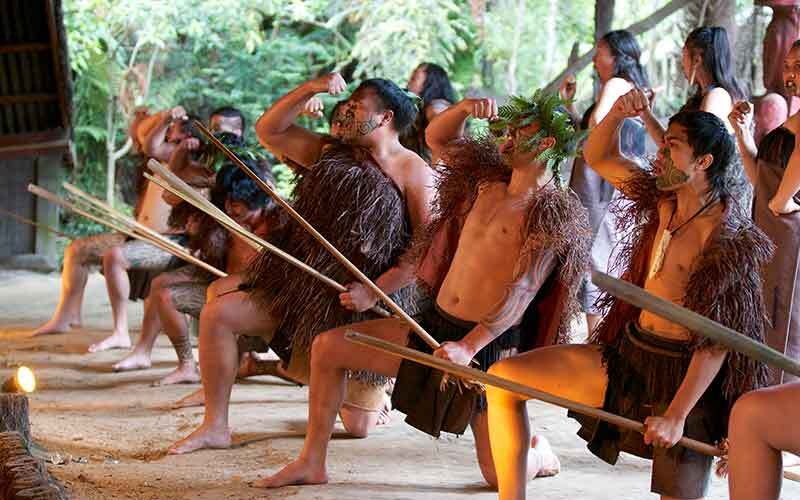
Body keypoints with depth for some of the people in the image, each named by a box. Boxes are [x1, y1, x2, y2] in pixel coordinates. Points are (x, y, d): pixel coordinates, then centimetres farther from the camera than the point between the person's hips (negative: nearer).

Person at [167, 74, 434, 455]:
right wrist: (309, 89, -3)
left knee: (359, 427, 0)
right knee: (218, 312, -13)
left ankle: (380, 390, 39)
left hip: (366, 307, -5)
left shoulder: (413, 172, -8)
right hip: (303, 287, 5)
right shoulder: (329, 152, 10)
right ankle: (215, 427, -3)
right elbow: (268, 131, 10)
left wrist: (375, 291, -21)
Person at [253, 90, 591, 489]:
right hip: (434, 324, 7)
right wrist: (464, 108, -1)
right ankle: (312, 463, 9)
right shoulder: (488, 181, 12)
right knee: (327, 347, -1)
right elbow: (436, 137, 21)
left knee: (500, 475, -8)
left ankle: (539, 452, 29)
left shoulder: (555, 214, -11)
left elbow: (522, 291, -20)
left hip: (490, 344, -7)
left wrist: (469, 347, -29)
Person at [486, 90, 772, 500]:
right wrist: (617, 114, -4)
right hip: (628, 352, 8)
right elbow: (598, 157, 17)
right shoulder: (663, 201, 5)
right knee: (503, 379, -3)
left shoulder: (730, 238, -18)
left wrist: (677, 415, -23)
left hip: (683, 375, -7)